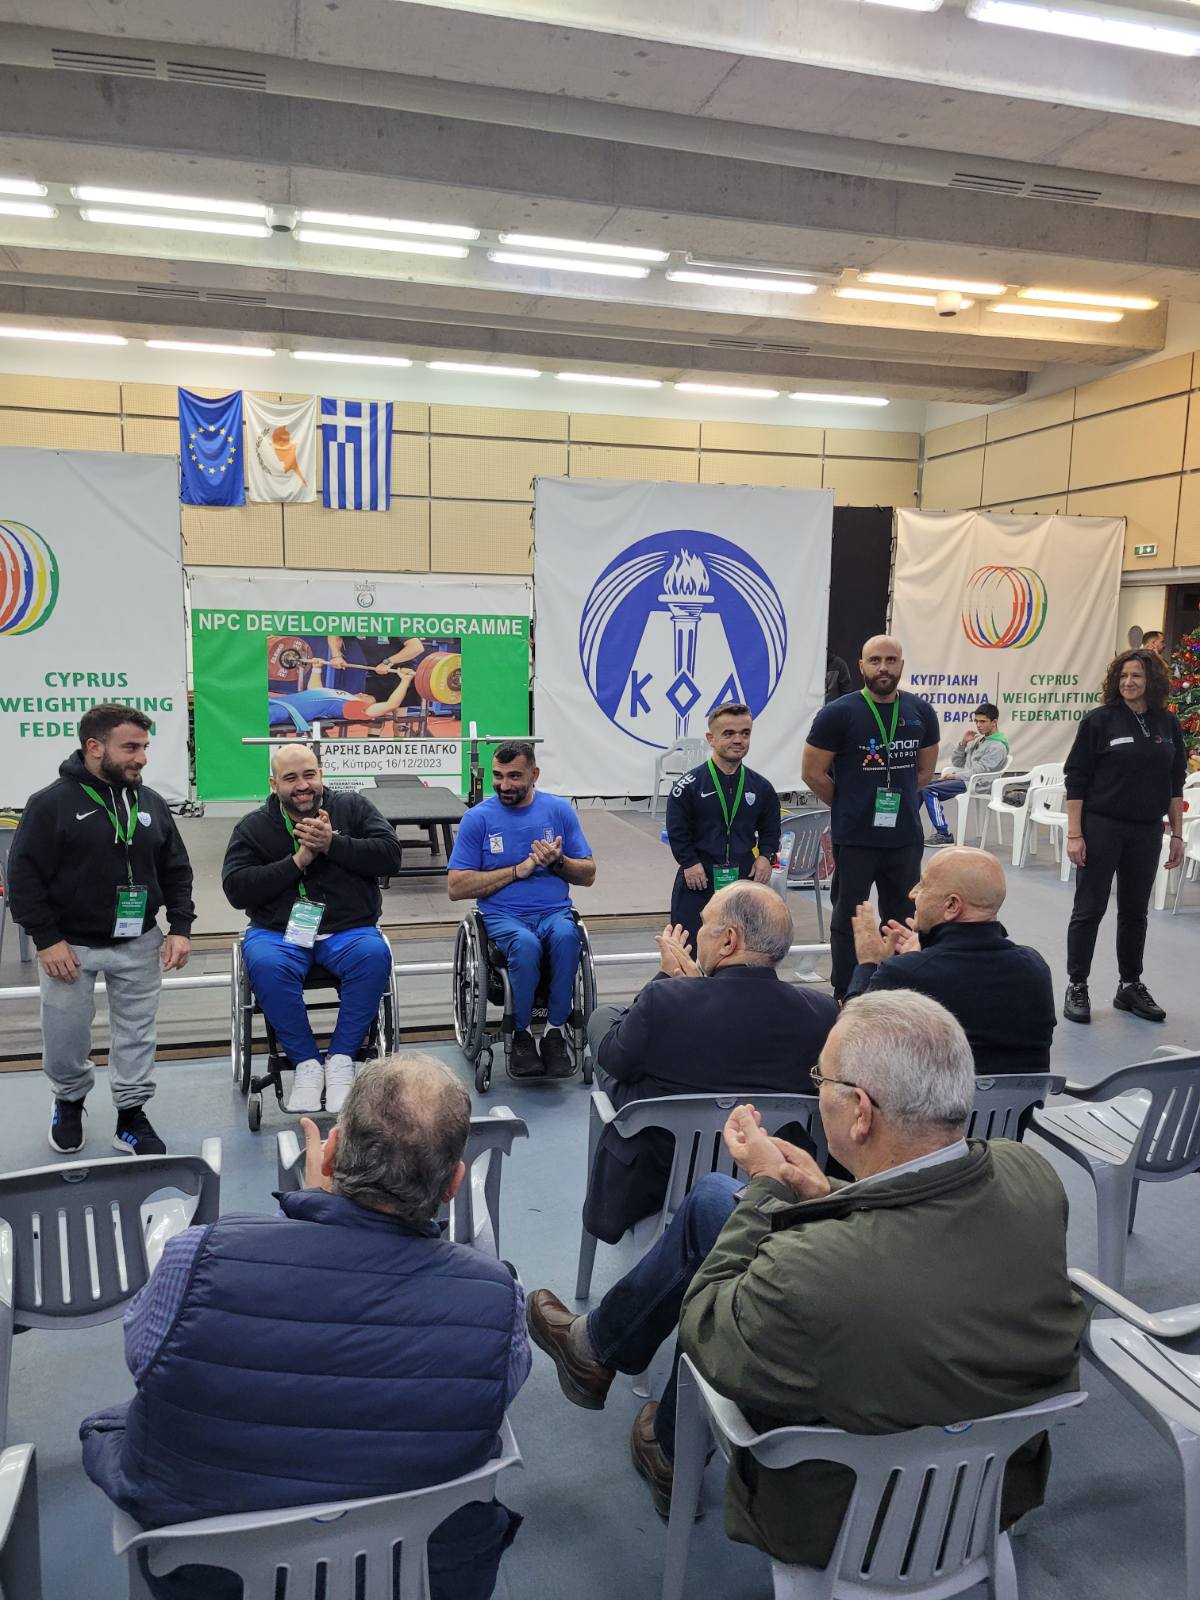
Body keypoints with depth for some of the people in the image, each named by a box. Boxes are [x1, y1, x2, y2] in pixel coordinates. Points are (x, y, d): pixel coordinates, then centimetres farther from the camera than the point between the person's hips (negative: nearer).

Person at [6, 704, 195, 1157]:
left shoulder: (151, 803, 3)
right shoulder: (51, 803, -10)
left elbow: (176, 871, 8)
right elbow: (24, 876, -10)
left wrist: (180, 928, 0)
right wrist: (46, 939, -14)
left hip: (139, 944, 3)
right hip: (70, 945, -3)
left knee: (136, 1034, 8)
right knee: (64, 1037, 8)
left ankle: (132, 1116, 23)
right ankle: (69, 1102, 36)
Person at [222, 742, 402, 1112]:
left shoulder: (353, 808, 9)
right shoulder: (252, 827, 7)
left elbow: (389, 854, -4)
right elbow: (236, 890, -5)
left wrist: (333, 844, -14)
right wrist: (297, 861, -13)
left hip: (348, 929, 0)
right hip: (277, 930, 0)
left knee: (375, 954, -33)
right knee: (265, 965, -34)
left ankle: (341, 1059, -19)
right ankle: (306, 1063, -18)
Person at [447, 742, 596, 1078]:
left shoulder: (560, 810, 8)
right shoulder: (478, 818, 2)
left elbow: (588, 875, 12)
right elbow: (456, 887, -4)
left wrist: (558, 861, -11)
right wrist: (519, 869, -9)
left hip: (554, 911, 2)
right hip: (503, 915, -1)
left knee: (566, 936, -34)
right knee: (526, 944, -35)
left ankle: (555, 1031, -17)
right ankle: (521, 1034, -13)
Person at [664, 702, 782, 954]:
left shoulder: (760, 786, 4)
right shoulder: (690, 783, -8)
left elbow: (771, 828, 14)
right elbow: (677, 830, -5)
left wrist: (766, 856, 0)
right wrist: (689, 862, -10)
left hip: (745, 877, 3)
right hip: (698, 878, -3)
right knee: (690, 944, -1)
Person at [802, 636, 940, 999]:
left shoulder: (921, 712, 3)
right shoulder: (838, 714, -9)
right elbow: (813, 773, -4)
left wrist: (897, 801, 11)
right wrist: (850, 806, 4)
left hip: (906, 837, 4)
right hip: (854, 839, -4)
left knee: (903, 920, 15)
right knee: (849, 920, 7)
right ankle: (843, 997, 17)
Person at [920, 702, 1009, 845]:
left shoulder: (998, 746, -10)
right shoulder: (978, 739, 16)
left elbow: (978, 772, -18)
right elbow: (956, 761, 15)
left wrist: (955, 775, -11)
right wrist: (963, 742, 2)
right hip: (961, 778, 9)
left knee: (929, 791, -23)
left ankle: (944, 835, -19)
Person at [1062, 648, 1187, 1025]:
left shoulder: (1168, 724, 5)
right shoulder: (1099, 721, -6)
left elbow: (1175, 783, 11)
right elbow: (1076, 780, -7)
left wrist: (1177, 834, 8)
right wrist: (1074, 834, -12)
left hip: (1147, 832, 4)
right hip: (1101, 828, -4)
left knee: (1135, 911, 12)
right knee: (1089, 909, 2)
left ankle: (1130, 986, 24)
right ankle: (1076, 987, 11)